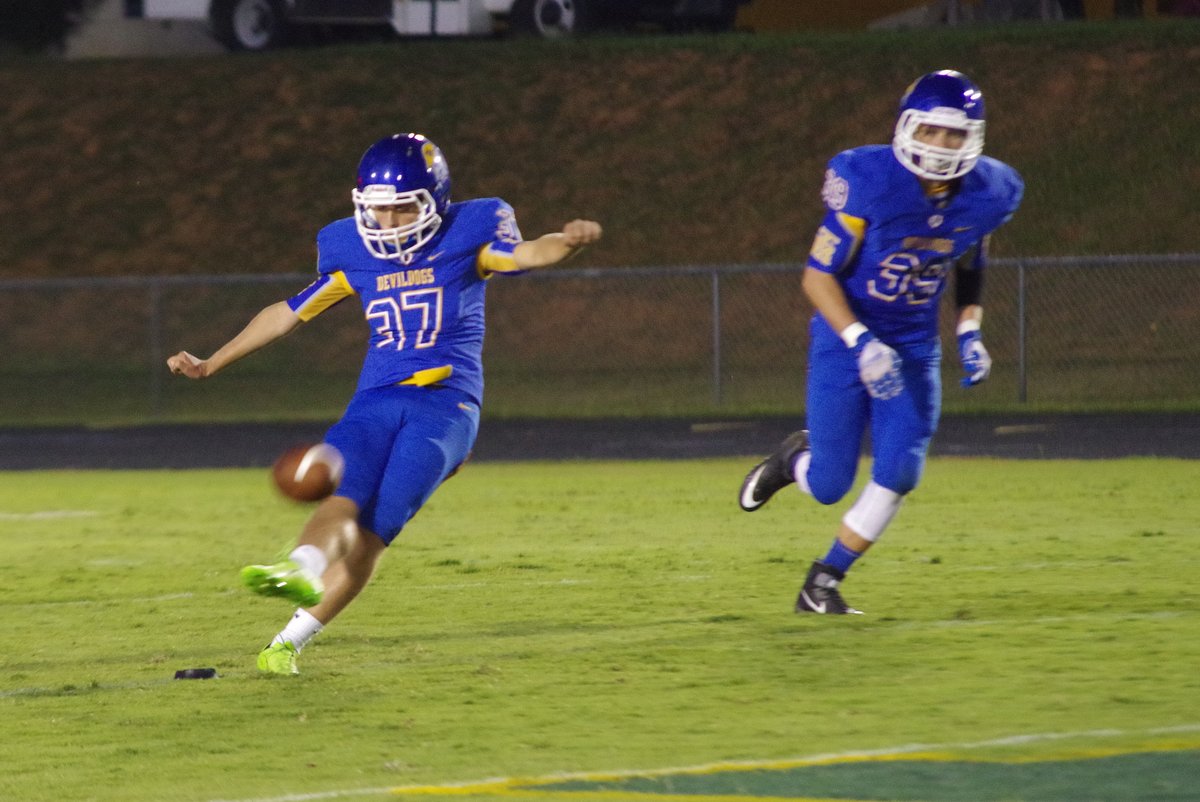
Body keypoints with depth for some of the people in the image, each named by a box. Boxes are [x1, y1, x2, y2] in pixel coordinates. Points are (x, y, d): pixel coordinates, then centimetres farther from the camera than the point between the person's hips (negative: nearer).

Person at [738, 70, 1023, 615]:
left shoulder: (985, 195, -7)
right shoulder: (869, 182, -23)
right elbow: (817, 275, -18)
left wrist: (969, 335, 0)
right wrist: (862, 343, -27)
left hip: (914, 347, 4)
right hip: (844, 338, -4)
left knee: (899, 473, -10)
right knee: (829, 486, 0)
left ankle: (823, 583, 8)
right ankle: (794, 458, 38)